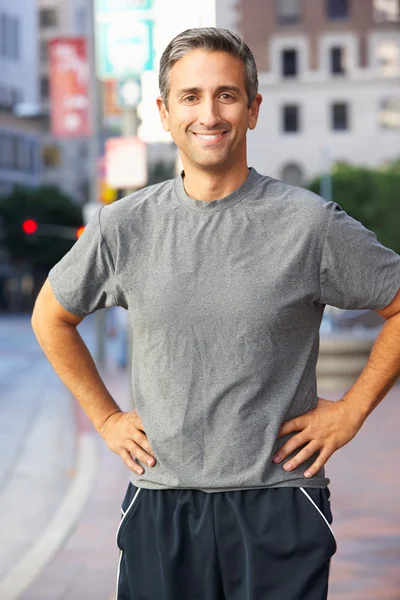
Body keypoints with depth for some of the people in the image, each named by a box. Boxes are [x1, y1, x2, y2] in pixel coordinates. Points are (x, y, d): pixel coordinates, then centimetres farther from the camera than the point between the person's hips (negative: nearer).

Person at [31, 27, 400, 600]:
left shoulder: (311, 224, -7)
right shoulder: (123, 226, 1)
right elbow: (51, 317, 17)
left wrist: (352, 409, -1)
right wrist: (105, 416, 11)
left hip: (278, 503, -2)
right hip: (159, 506, 2)